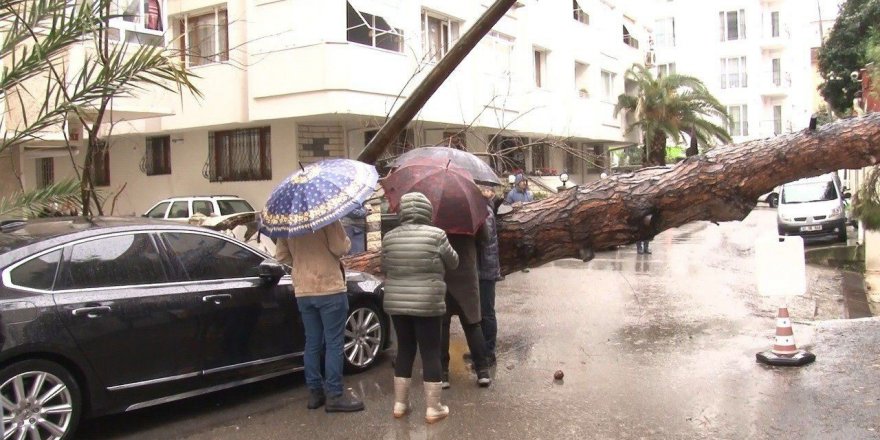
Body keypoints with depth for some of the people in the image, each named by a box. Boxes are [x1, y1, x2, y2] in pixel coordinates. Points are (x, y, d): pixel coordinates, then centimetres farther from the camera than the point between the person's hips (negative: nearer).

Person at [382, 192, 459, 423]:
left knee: (404, 350, 16)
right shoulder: (436, 234, -9)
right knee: (430, 353, 5)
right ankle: (433, 408, 11)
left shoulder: (389, 237, 0)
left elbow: (384, 268, 12)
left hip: (396, 303, 4)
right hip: (427, 304, -4)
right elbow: (453, 263, 4)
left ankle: (400, 404, 23)